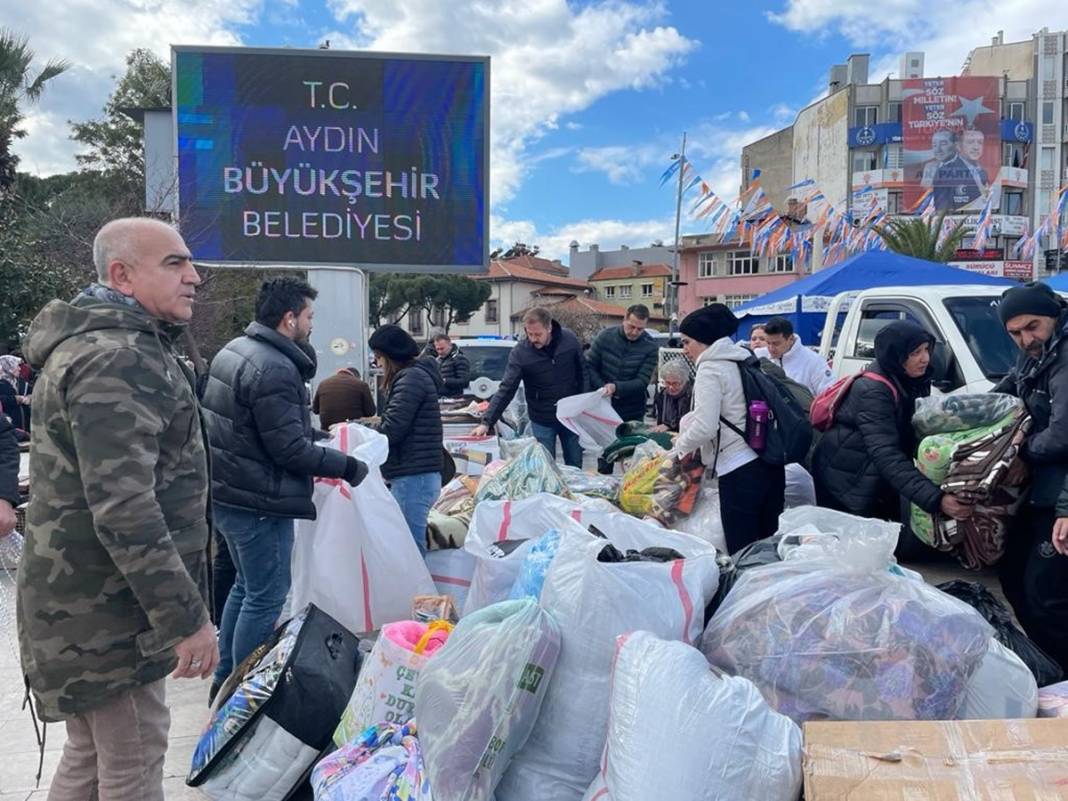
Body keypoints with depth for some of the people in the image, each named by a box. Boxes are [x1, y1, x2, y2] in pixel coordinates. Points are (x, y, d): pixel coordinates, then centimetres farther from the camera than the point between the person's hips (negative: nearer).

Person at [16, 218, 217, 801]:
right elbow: (124, 508, -29)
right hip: (105, 606, -10)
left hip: (88, 601, 10)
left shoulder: (96, 344, 15)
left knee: (91, 753, 21)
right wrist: (186, 617, -25)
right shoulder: (118, 360, -21)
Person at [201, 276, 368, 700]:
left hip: (227, 492, 11)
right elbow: (290, 449, -24)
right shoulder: (275, 369, -22)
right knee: (266, 597, 2)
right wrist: (348, 466, -14)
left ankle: (225, 680, 34)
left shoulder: (234, 349, 10)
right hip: (259, 501, -10)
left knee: (245, 586, 22)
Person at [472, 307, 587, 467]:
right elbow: (506, 390, -19)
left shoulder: (570, 339, -10)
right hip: (542, 422, -2)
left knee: (575, 466, 15)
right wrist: (486, 422, -26)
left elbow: (582, 373, 2)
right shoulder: (519, 353, -17)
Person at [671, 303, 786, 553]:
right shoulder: (742, 360, 16)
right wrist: (686, 433, 17)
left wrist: (680, 444, 1)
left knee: (741, 551, -3)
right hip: (770, 465, 9)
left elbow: (704, 427, -17)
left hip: (739, 471, -9)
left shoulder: (710, 370, -10)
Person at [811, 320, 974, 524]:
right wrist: (936, 499, -45)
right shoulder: (872, 391, -28)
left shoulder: (914, 380, -3)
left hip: (879, 485, 8)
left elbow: (918, 432, 8)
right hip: (845, 483, -8)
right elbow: (886, 456, -36)